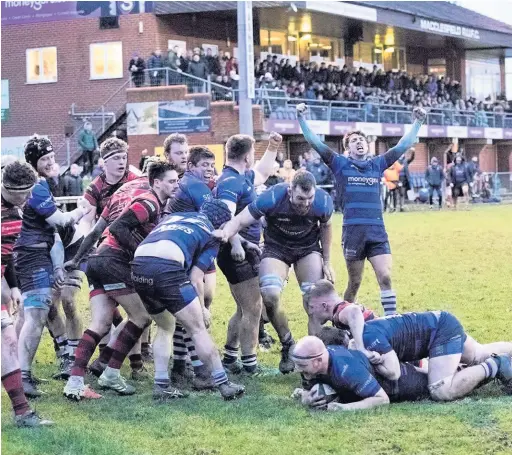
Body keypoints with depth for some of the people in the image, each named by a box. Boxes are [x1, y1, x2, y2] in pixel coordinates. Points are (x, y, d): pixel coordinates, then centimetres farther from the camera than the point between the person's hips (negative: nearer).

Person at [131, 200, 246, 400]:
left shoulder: (174, 216, 33)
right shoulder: (212, 236, 18)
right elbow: (195, 278, 10)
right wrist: (202, 309, 22)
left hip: (138, 266, 6)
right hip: (167, 268, -6)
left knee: (165, 328, 25)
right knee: (198, 329, 6)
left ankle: (160, 385, 20)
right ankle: (223, 385, 8)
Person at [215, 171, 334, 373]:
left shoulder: (323, 202, -24)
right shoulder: (273, 198, -33)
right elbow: (240, 220, -30)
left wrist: (326, 261, 3)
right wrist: (225, 233, -53)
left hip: (308, 249, 2)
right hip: (276, 248, -1)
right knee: (270, 296, -21)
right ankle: (287, 346, 1)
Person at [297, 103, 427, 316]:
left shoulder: (377, 164, 14)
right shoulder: (340, 164, 7)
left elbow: (403, 145, 15)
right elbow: (315, 142, 1)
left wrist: (417, 122, 10)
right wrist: (301, 118, -7)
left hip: (378, 232, 2)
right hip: (352, 232, -2)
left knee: (385, 278, -8)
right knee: (354, 282, 5)